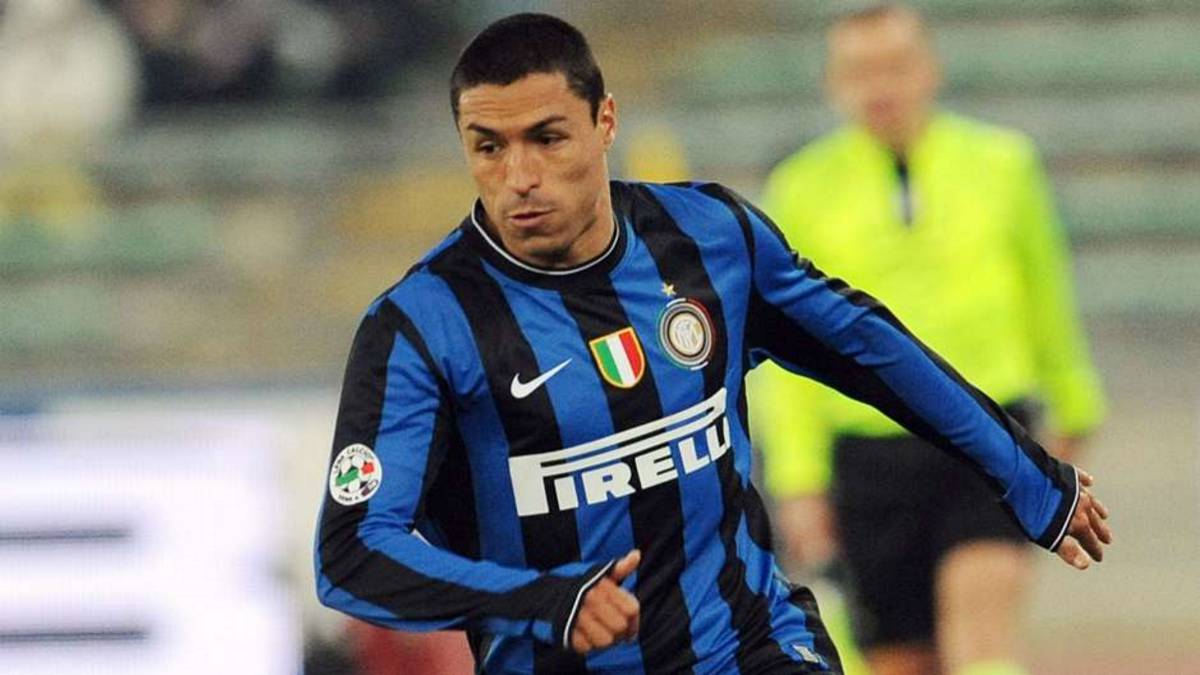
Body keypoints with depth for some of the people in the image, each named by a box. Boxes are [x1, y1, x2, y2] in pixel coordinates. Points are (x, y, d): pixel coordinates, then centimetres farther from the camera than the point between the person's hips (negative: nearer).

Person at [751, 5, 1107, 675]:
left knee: (985, 603, -21)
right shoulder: (804, 190, 2)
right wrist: (798, 478, -2)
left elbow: (1046, 291, 18)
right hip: (870, 449, 0)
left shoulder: (1002, 162, 5)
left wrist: (1072, 407, 27)